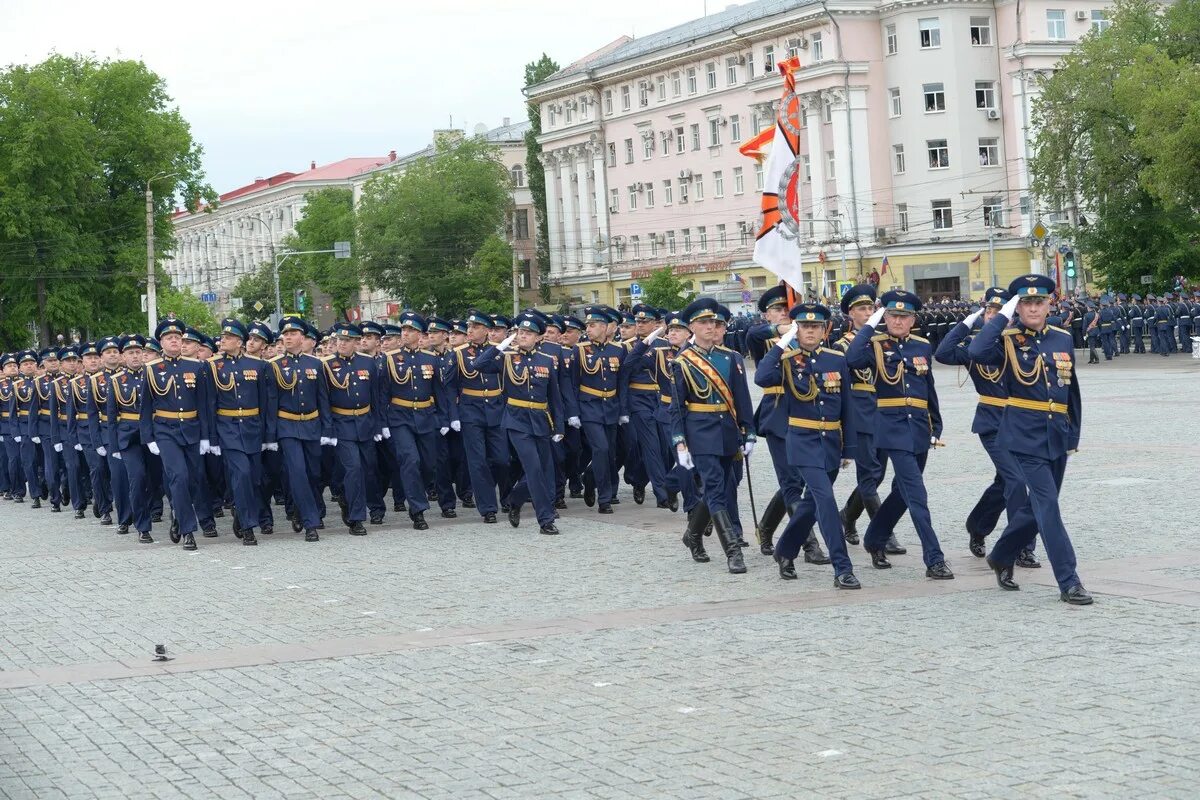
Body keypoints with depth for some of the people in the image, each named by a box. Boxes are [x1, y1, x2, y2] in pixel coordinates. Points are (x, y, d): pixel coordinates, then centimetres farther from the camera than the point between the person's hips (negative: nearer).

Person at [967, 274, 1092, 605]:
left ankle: (1001, 556, 36)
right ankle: (1069, 582, -10)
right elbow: (977, 352, -28)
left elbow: (1072, 391, 15)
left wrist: (1074, 436, 13)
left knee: (1038, 507, 15)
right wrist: (1003, 316, -20)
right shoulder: (1008, 340, -6)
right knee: (1048, 506, -11)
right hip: (1026, 437, -6)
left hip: (1057, 437, 6)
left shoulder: (1063, 339, 8)